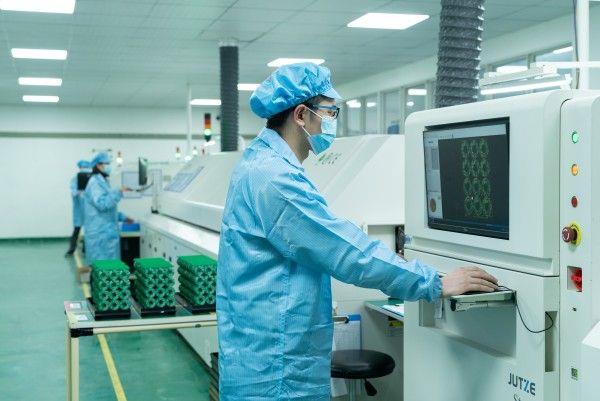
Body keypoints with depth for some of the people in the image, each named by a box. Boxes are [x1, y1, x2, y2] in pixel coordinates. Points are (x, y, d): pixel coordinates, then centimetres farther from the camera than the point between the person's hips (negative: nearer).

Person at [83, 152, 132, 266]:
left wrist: (122, 217, 23)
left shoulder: (102, 182, 19)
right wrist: (118, 192, -23)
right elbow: (102, 204, -24)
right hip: (99, 233, -10)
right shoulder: (95, 182, -12)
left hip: (107, 231, 10)